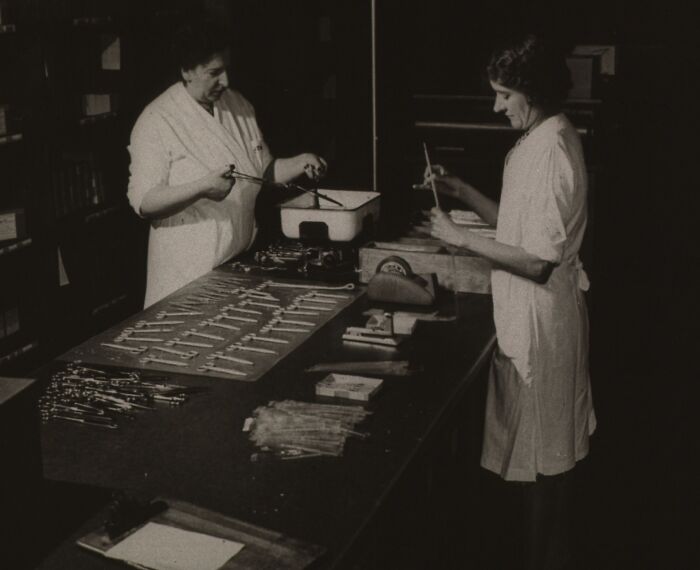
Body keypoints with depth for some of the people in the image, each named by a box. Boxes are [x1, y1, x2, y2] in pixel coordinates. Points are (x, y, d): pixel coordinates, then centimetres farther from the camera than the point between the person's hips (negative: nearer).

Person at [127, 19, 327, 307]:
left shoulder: (239, 105, 7)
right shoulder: (157, 121, -12)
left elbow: (265, 171, 15)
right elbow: (142, 202, -17)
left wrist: (301, 163, -3)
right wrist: (201, 188, -29)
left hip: (244, 261, 6)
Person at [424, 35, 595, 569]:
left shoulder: (551, 151, -23)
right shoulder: (543, 139, 8)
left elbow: (537, 260, -25)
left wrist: (462, 238, -19)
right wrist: (463, 190, 5)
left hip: (542, 319, -10)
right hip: (533, 311, 10)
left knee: (543, 452, 4)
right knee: (549, 445, 20)